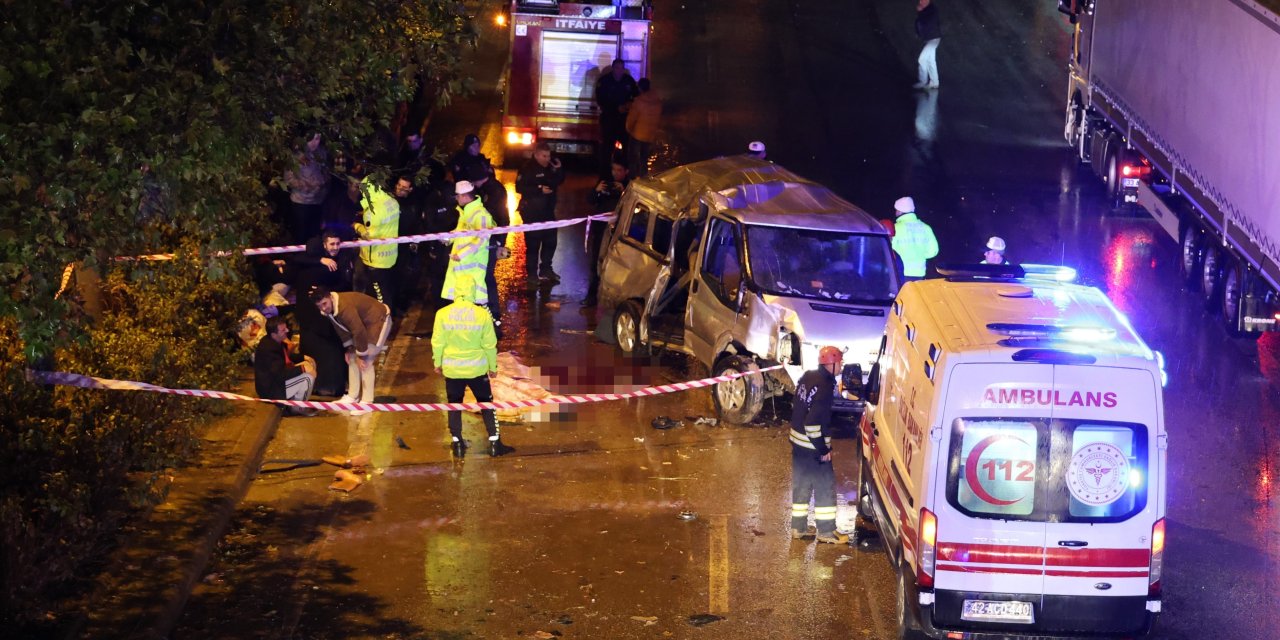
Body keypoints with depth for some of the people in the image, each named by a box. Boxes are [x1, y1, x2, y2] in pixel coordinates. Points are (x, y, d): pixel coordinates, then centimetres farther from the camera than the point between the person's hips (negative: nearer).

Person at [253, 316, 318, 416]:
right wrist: (301, 369, -25)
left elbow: (287, 357, 19)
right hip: (271, 389, -10)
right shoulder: (268, 349, -30)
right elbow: (280, 374, -32)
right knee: (308, 376, -20)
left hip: (276, 378, 10)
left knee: (310, 364, 12)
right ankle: (297, 408, 0)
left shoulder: (275, 341, 0)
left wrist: (303, 358, 4)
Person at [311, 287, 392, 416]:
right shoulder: (328, 310, -7)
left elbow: (359, 331, -32)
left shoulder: (345, 307, -36)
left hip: (379, 321, -10)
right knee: (352, 358, 11)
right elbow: (341, 328, 8)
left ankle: (366, 402, -11)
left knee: (365, 361, -15)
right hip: (363, 322, 10)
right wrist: (349, 348, 6)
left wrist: (362, 355, -23)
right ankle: (353, 395, 22)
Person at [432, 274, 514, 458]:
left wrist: (438, 363, 14)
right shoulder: (482, 314, -14)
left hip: (452, 369, 1)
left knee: (454, 406, 16)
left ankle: (458, 445, 18)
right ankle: (494, 444, 16)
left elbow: (437, 342, -3)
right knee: (486, 405, 14)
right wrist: (493, 366, 9)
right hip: (477, 369, -1)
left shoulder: (443, 314, -12)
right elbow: (490, 344, -6)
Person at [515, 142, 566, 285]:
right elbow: (519, 187, -20)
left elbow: (559, 181, 17)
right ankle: (532, 273, 6)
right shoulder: (528, 168, -15)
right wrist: (540, 190, -26)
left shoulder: (550, 166, 6)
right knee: (533, 243, -4)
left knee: (550, 241, 15)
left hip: (548, 210, 7)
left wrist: (558, 170, -3)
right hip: (532, 212, -7)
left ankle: (546, 269, 30)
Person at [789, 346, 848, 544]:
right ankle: (826, 531, 8)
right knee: (825, 486, 2)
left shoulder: (808, 377, 4)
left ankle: (798, 527, 25)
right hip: (813, 445, -9)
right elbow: (814, 421, -27)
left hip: (798, 440, 9)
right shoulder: (825, 386, -23)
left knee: (801, 484, 17)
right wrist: (823, 449, -18)